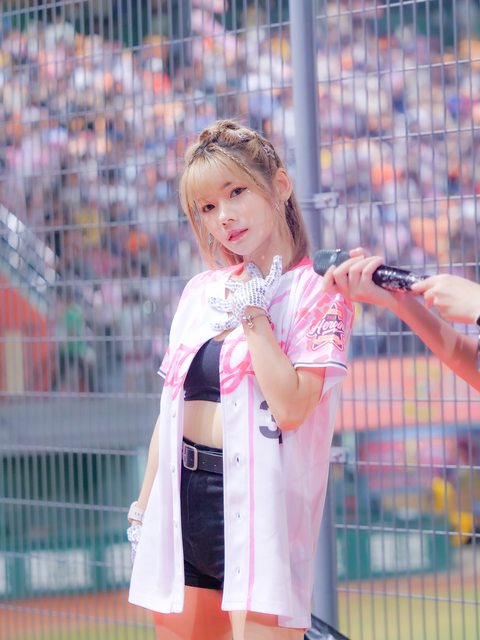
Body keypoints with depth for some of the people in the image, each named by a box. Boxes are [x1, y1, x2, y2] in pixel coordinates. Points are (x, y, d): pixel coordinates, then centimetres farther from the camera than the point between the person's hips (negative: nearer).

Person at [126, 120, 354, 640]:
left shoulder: (316, 293, -5)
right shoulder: (200, 292, 13)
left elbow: (290, 407, -19)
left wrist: (253, 310, -12)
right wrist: (144, 505, 17)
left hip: (259, 504, -6)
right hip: (184, 498, 6)